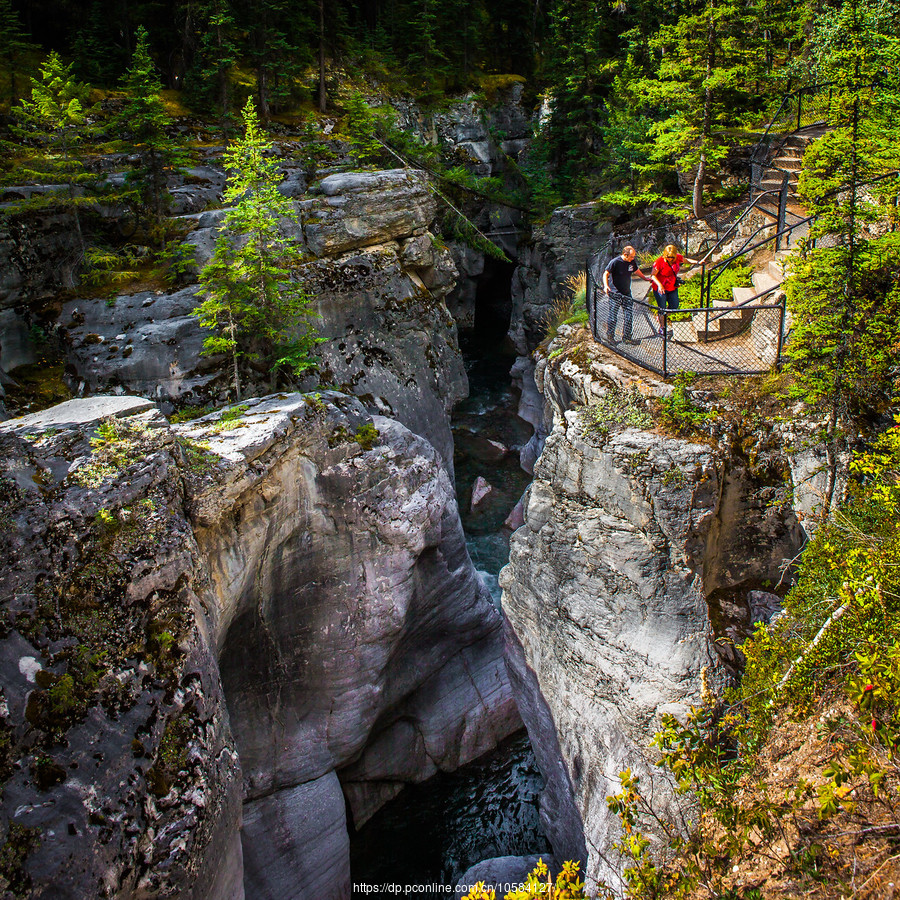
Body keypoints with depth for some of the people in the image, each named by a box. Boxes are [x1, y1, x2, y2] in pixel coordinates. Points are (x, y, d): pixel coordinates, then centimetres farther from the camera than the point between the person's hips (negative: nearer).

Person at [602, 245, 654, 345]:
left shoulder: (632, 262, 2)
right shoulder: (615, 262, -15)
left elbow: (636, 270, 22)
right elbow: (606, 273, -11)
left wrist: (645, 278, 35)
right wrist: (606, 286, -26)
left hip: (627, 293, 6)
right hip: (615, 293, -6)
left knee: (629, 315, 5)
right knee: (612, 315, 0)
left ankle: (626, 337, 14)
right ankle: (610, 336, 14)